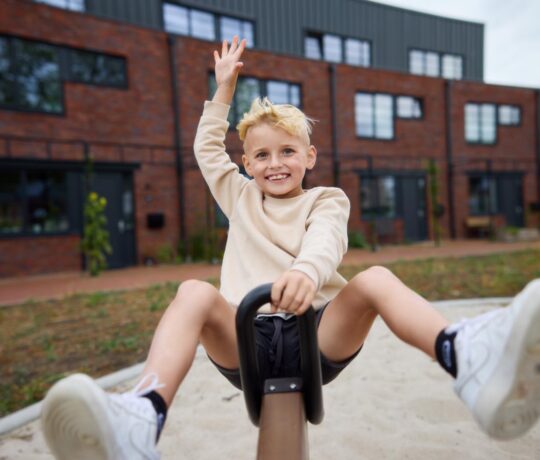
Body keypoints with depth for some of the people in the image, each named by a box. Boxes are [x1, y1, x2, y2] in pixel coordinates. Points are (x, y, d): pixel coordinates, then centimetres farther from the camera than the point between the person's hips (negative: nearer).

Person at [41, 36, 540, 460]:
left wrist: (307, 270, -35)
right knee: (194, 291, -27)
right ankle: (141, 419, -48)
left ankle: (468, 359, -51)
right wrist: (225, 85, 26)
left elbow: (325, 240, -11)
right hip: (247, 336, 2)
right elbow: (208, 149, 29)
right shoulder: (240, 199, 23)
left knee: (376, 278, -26)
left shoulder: (326, 199, 12)